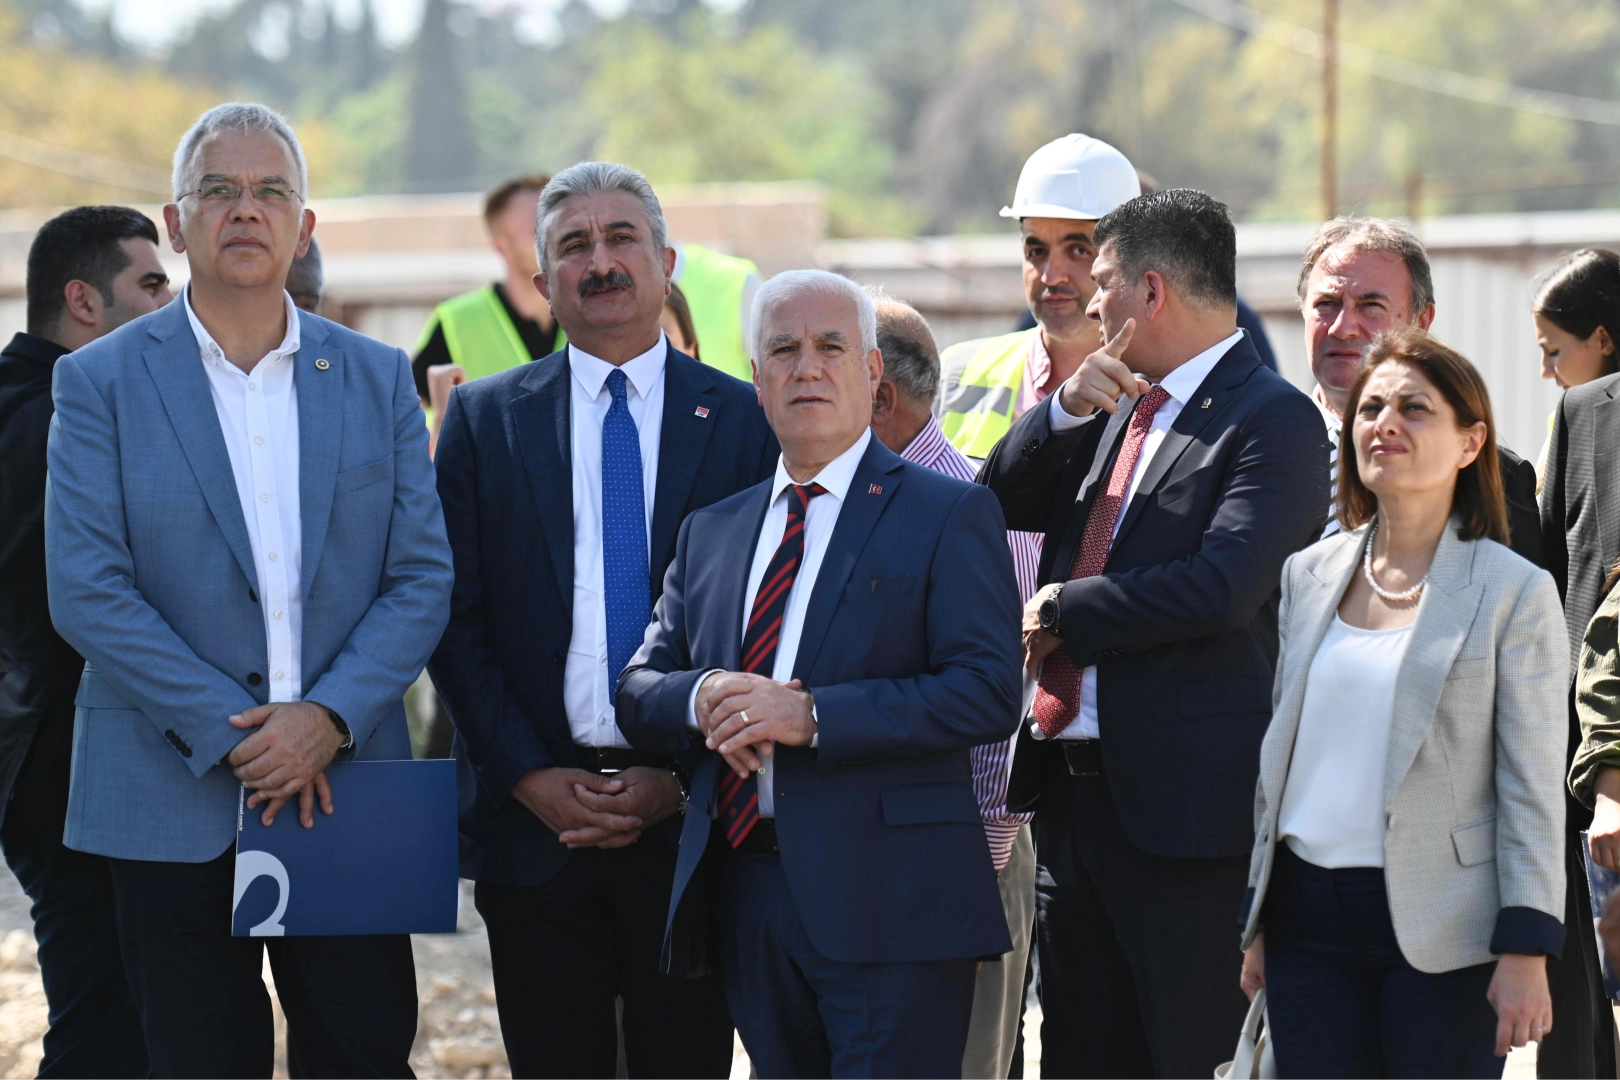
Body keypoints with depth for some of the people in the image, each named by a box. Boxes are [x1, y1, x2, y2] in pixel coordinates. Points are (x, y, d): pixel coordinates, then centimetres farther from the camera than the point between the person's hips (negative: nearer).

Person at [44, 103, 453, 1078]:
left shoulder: (379, 379, 9)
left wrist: (327, 718, -12)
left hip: (346, 782, 2)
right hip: (174, 800, -2)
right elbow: (87, 591, -7)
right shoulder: (101, 383, 1)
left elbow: (423, 578, 4)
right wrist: (229, 735, -13)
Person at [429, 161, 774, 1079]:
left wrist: (683, 779, -7)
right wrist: (530, 777, -7)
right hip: (536, 821, 1)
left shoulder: (747, 421, 4)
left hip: (692, 821, -1)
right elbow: (457, 618, 4)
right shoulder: (486, 419, 8)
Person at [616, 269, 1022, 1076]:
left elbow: (988, 692, -11)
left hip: (889, 904, -5)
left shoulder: (950, 516, 1)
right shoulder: (711, 532, 19)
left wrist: (811, 715, -18)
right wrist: (702, 699, -9)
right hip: (747, 898, 5)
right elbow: (637, 692, 16)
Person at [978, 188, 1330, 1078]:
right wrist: (1066, 409, -2)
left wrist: (1064, 612, -11)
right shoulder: (1121, 409, 17)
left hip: (1183, 803, -8)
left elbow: (1223, 587, -22)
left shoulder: (1273, 420, -10)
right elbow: (1000, 504, 16)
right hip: (1072, 794, 8)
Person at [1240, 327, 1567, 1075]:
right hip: (1307, 916, 4)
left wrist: (1526, 953, -11)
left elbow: (1533, 790, -5)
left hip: (1438, 929, -4)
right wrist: (1256, 919, 14)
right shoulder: (1308, 575, 11)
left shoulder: (1514, 593, -3)